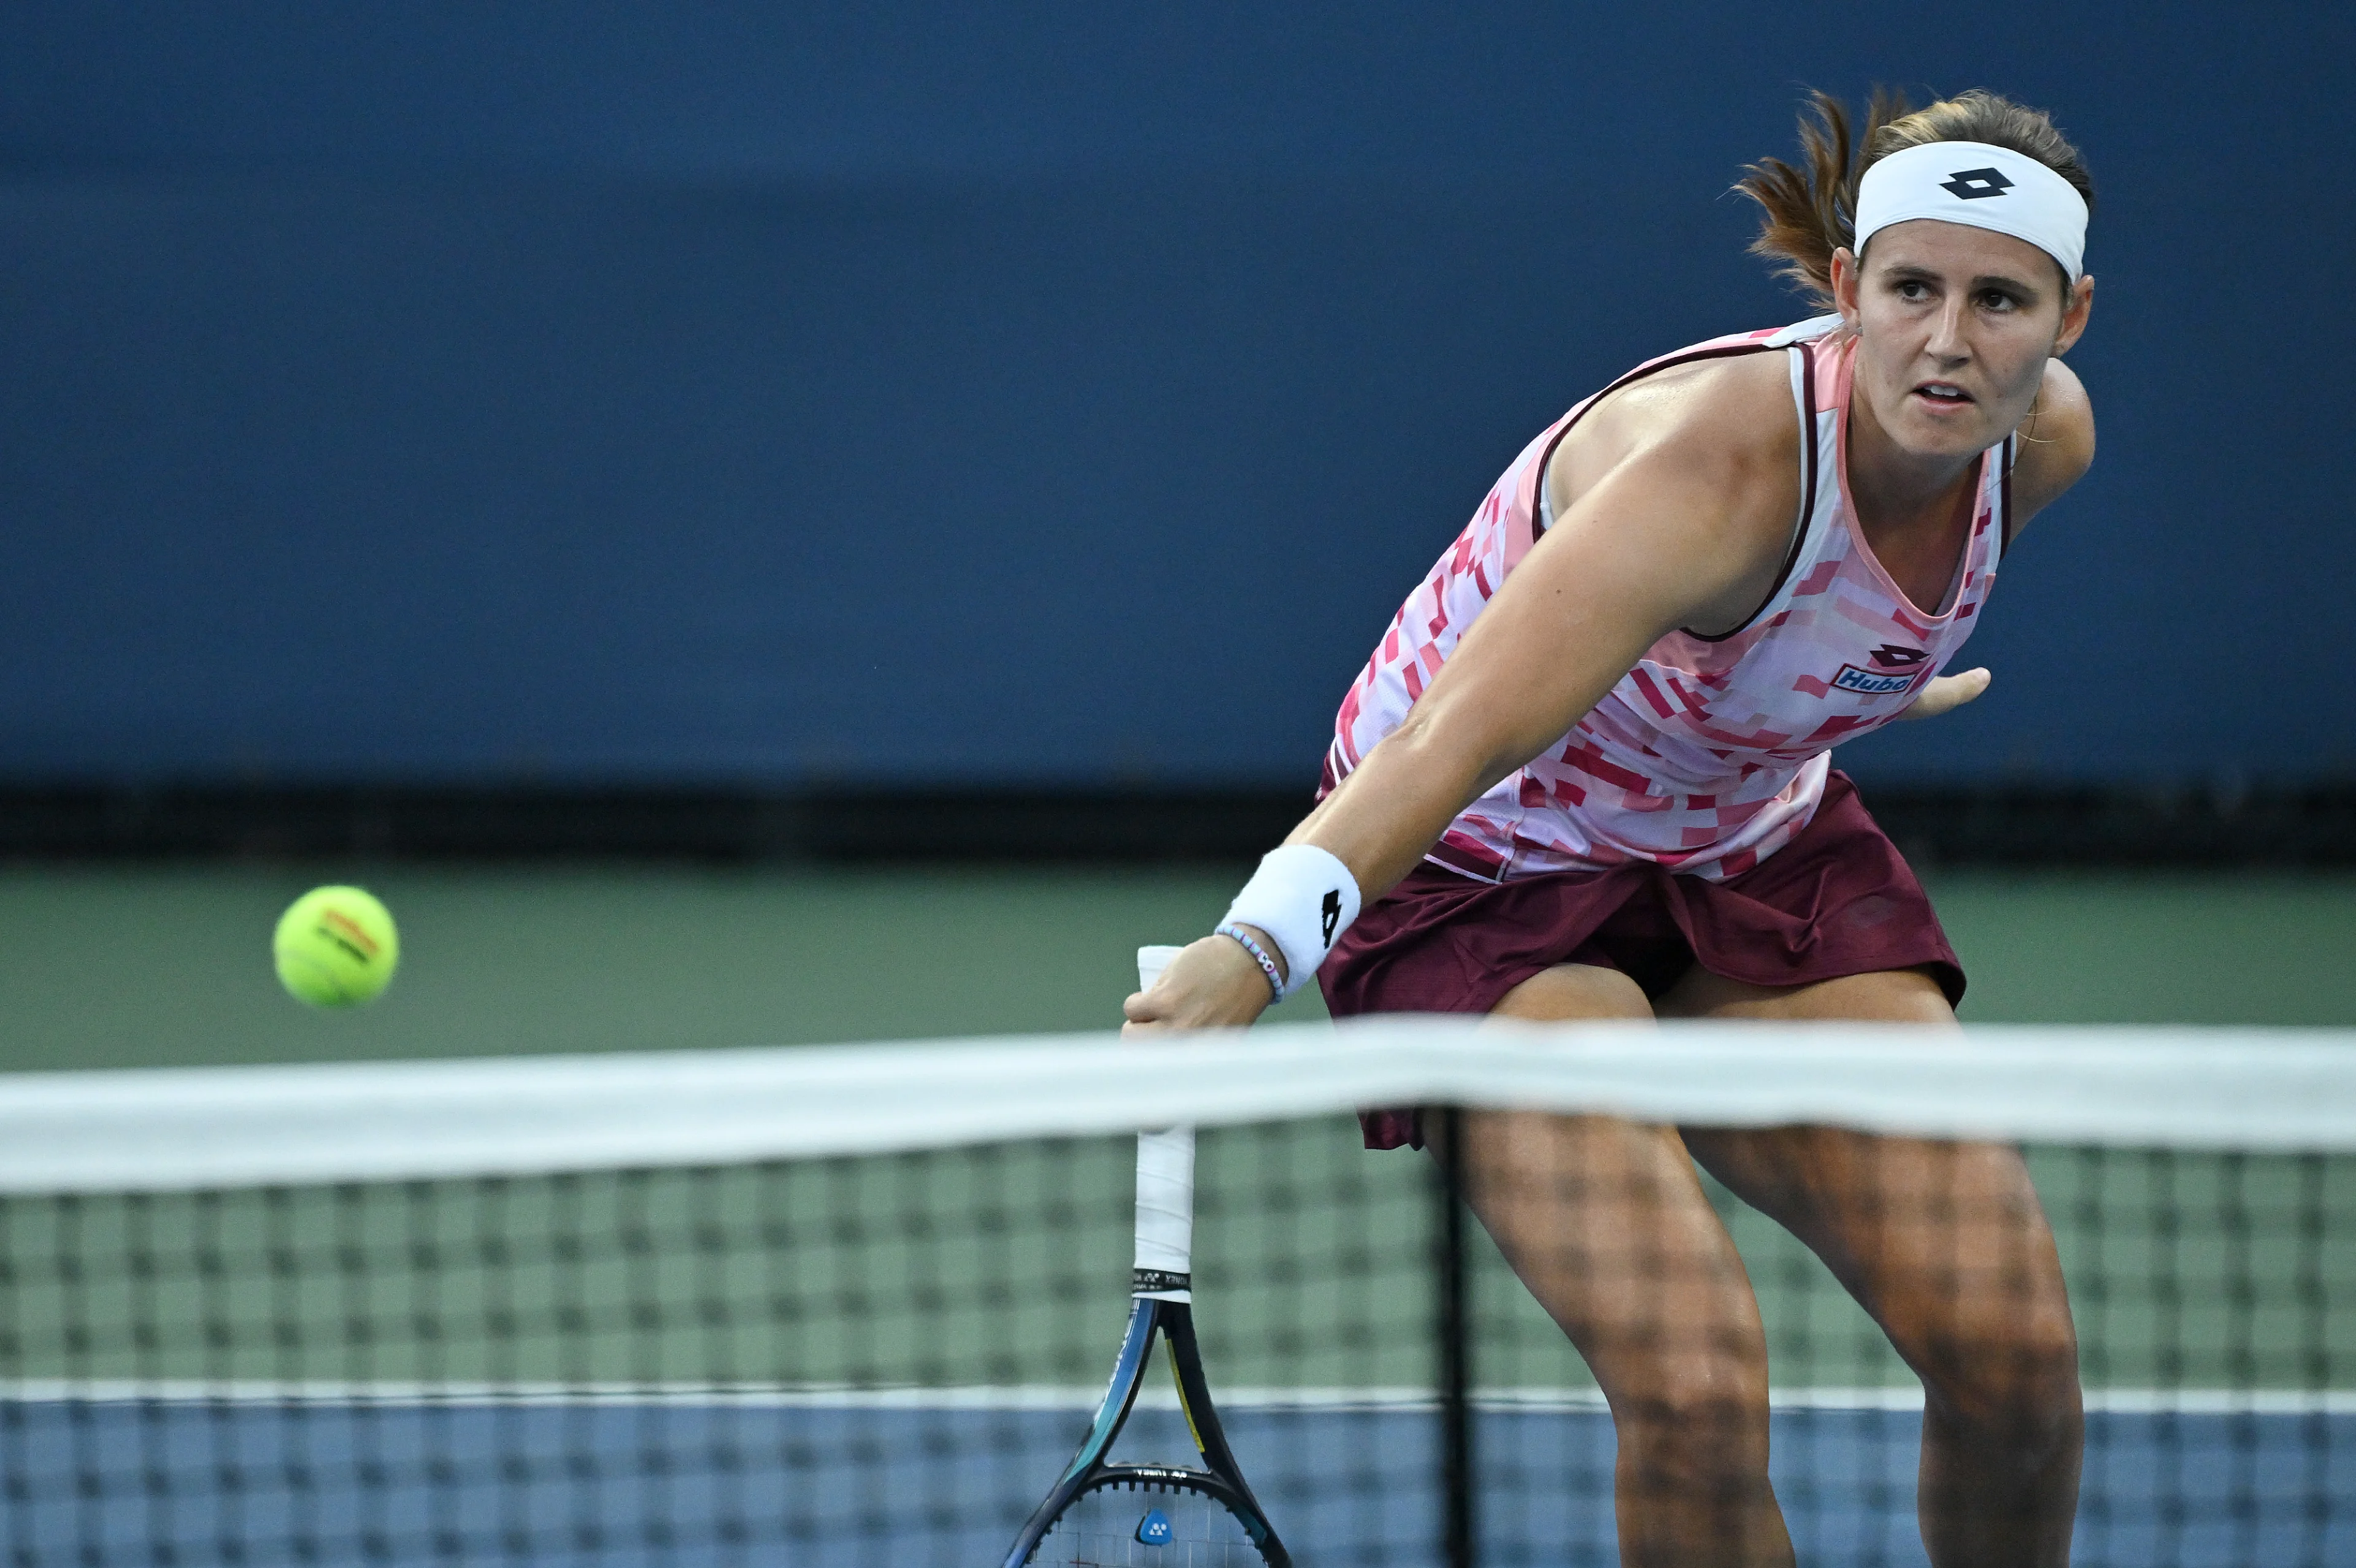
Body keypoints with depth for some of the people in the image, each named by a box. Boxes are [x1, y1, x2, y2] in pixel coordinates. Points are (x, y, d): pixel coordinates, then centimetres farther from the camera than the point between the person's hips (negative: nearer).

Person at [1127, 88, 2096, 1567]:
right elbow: (1458, 740, -48)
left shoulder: (2045, 433, -13)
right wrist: (1257, 948, -62)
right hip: (1485, 875, -6)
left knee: (2008, 1338, -11)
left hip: (1758, 849, 6)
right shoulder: (1723, 462, -36)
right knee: (1695, 1389, -26)